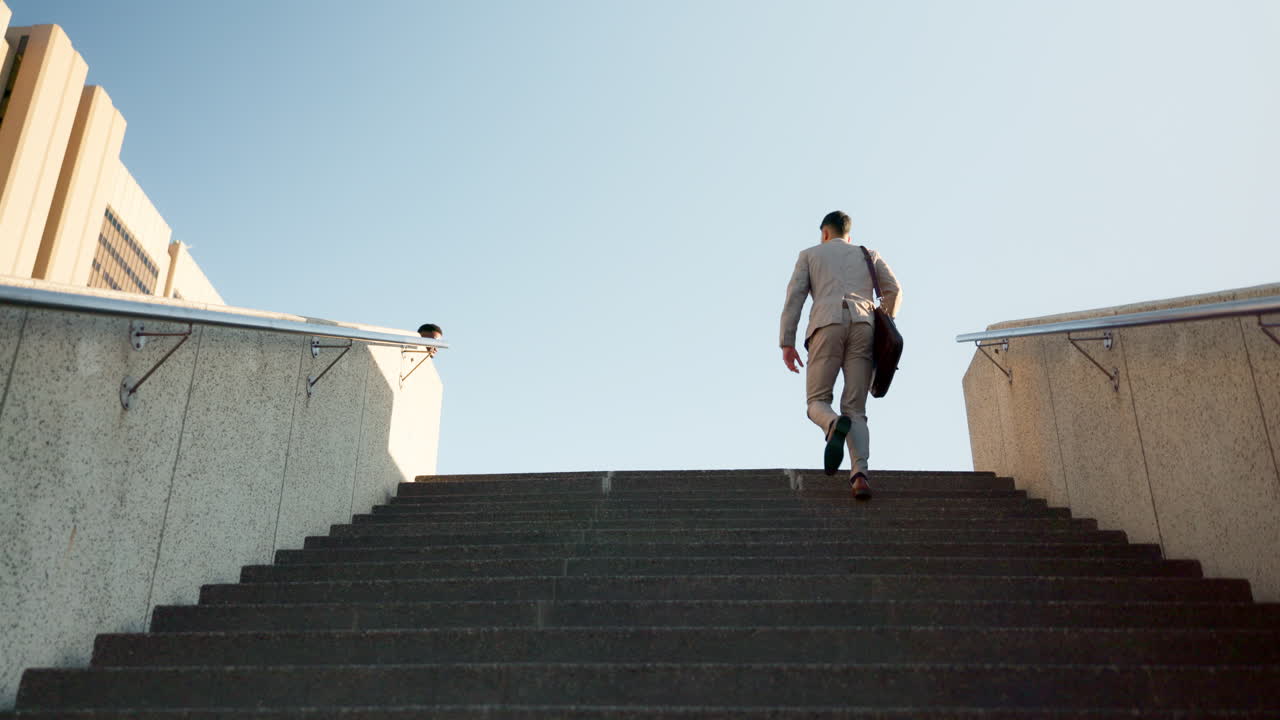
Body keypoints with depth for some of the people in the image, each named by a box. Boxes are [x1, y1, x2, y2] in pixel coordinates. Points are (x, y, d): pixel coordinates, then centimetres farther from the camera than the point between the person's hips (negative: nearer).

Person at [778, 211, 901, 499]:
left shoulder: (810, 254, 24)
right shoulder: (868, 254, 30)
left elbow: (794, 297, 10)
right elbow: (893, 289, 14)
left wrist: (787, 343, 6)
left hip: (827, 326, -2)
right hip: (863, 325, 2)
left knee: (817, 402, 5)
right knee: (855, 409, 1)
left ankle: (836, 426, -33)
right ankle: (860, 473, -22)